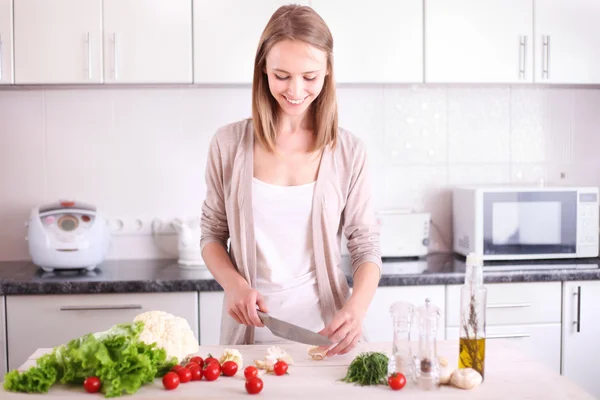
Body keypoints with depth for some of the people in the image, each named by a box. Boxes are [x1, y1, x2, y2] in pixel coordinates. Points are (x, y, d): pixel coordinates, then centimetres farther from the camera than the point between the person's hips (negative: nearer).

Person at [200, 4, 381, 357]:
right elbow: (212, 234, 8)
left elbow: (367, 247, 0)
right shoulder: (229, 144, -1)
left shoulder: (349, 152, -2)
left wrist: (356, 307, -18)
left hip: (324, 331, 0)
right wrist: (233, 284, -11)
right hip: (250, 330, 1)